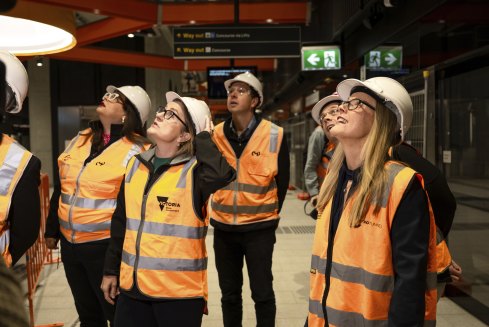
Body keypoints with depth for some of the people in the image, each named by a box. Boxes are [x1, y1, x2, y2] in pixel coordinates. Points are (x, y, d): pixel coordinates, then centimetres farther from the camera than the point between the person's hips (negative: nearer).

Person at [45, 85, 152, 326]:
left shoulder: (136, 151, -14)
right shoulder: (79, 140, 8)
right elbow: (61, 188, 16)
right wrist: (52, 230, 19)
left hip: (108, 246, -7)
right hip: (70, 244, 7)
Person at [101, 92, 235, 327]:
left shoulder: (194, 171, -13)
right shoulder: (136, 165, 4)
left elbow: (222, 174, -37)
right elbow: (121, 222, 12)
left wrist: (203, 138, -21)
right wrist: (111, 270, 16)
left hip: (180, 292, -5)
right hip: (132, 287, 5)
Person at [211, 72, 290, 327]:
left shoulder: (275, 135, -10)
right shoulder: (215, 134, -1)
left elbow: (282, 180, 0)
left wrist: (269, 214, 6)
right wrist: (220, 209, 8)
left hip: (259, 226, -3)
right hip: (223, 225, 3)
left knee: (262, 293, 6)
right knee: (229, 293, 16)